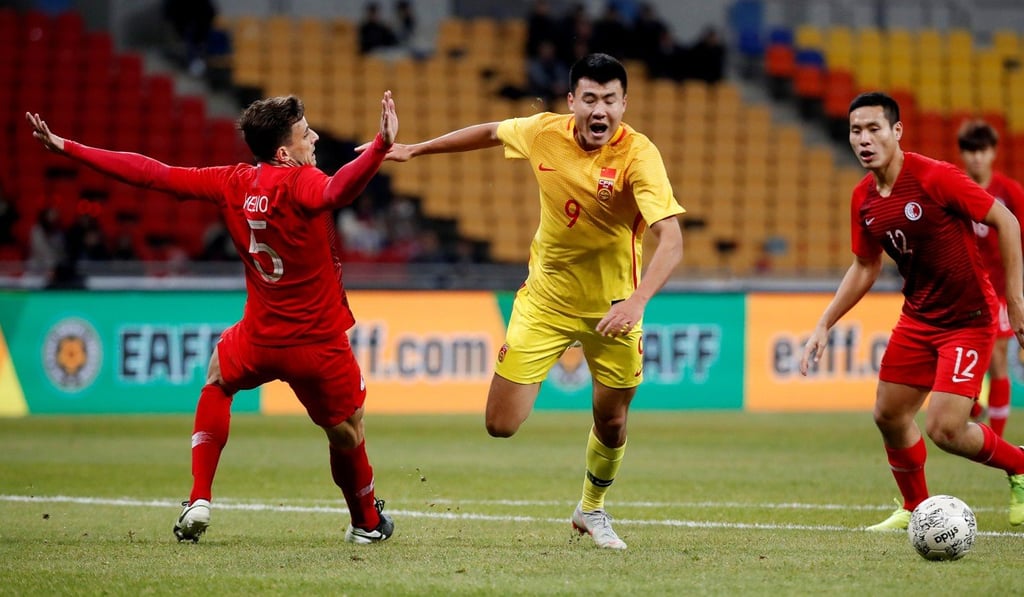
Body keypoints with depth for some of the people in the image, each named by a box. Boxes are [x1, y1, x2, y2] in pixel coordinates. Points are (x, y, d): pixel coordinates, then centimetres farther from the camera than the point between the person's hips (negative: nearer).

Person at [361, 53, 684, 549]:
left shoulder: (638, 155, -24)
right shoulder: (544, 133, -12)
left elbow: (670, 239, -34)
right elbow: (491, 132, 11)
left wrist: (636, 302, -48)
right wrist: (414, 150, 17)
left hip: (612, 308, -2)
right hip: (545, 299, 2)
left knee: (611, 423, 11)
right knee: (501, 425, -6)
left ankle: (592, 510, 41)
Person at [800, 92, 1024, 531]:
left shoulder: (935, 178, -21)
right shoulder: (863, 199, 0)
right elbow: (865, 267, 14)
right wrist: (824, 325, 9)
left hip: (968, 318, -7)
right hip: (918, 318, 7)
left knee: (944, 429, -15)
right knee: (889, 414, 10)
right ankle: (915, 508, 34)